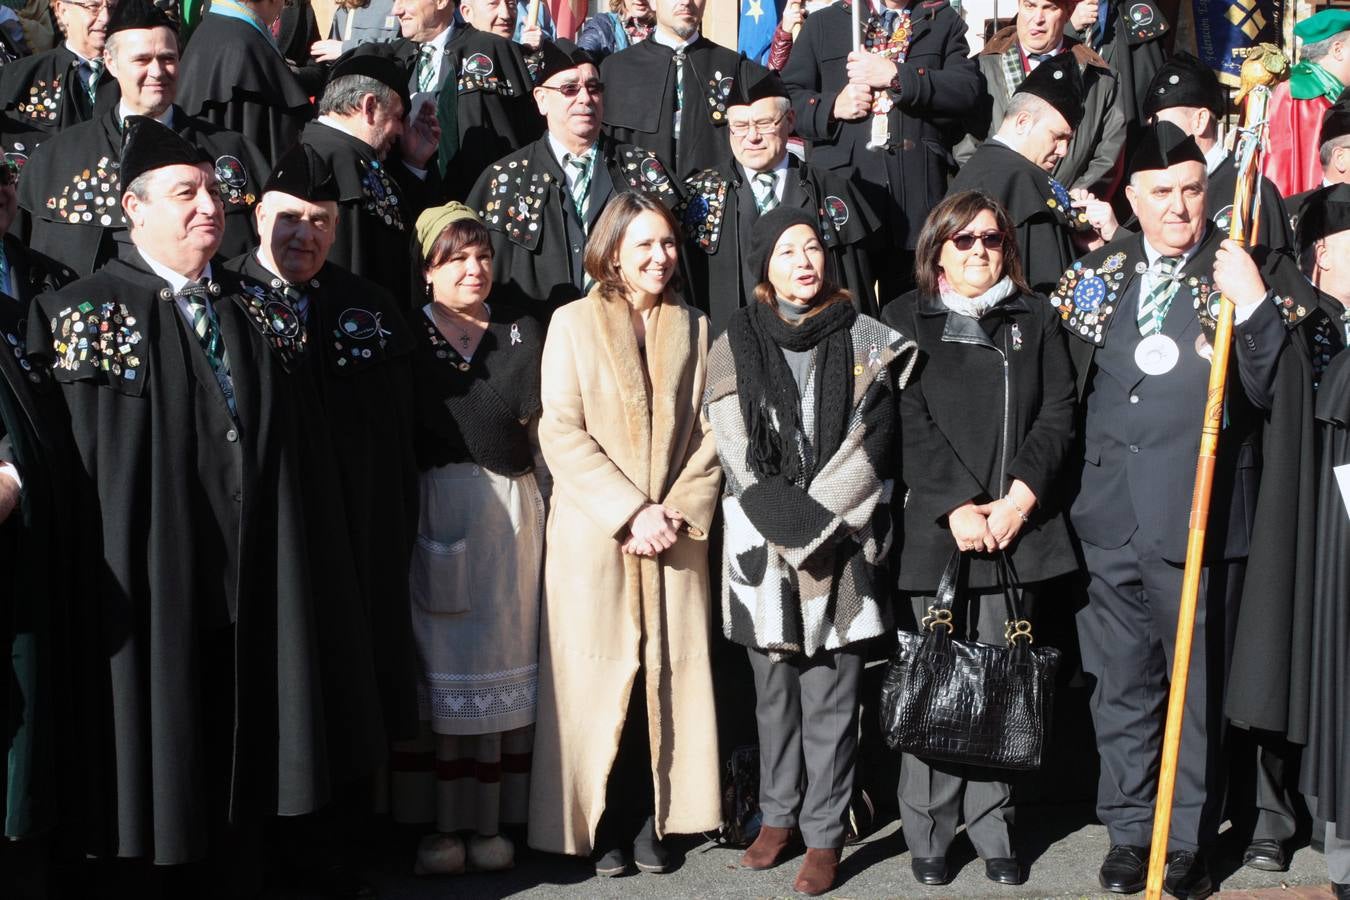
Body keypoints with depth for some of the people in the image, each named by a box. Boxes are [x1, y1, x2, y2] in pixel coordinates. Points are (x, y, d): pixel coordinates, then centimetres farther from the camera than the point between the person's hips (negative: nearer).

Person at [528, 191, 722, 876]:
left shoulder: (696, 328, 11)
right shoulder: (573, 322, 2)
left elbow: (709, 432, 6)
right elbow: (562, 432, -6)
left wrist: (679, 512, -9)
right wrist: (632, 512, -13)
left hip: (675, 534, 3)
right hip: (594, 535, -2)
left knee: (668, 673, 2)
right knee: (599, 673, -1)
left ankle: (651, 821, 11)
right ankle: (599, 824, 9)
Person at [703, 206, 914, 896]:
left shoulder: (866, 342, 3)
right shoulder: (735, 346, 5)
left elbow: (869, 444, -4)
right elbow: (736, 453, -1)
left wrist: (813, 518, -11)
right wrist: (789, 522, -11)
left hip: (842, 545, -1)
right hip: (761, 547, 1)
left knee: (830, 698, 0)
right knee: (774, 691, 12)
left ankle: (824, 834, 9)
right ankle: (778, 815, 25)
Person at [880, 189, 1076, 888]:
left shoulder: (1036, 320, 14)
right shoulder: (905, 320, 6)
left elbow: (1058, 412, 5)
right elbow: (909, 423, -4)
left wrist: (1021, 496, -9)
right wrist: (956, 507, -14)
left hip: (1017, 525, 2)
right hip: (934, 528, -2)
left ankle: (992, 827, 13)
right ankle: (928, 833, 9)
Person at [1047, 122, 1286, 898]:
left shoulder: (1239, 273, 0)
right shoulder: (1100, 272, 11)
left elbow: (1271, 390, -8)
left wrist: (1253, 304, -19)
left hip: (1196, 514, -3)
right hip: (1110, 514, 4)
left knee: (1196, 687, 4)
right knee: (1121, 686, 12)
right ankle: (1130, 832, 25)